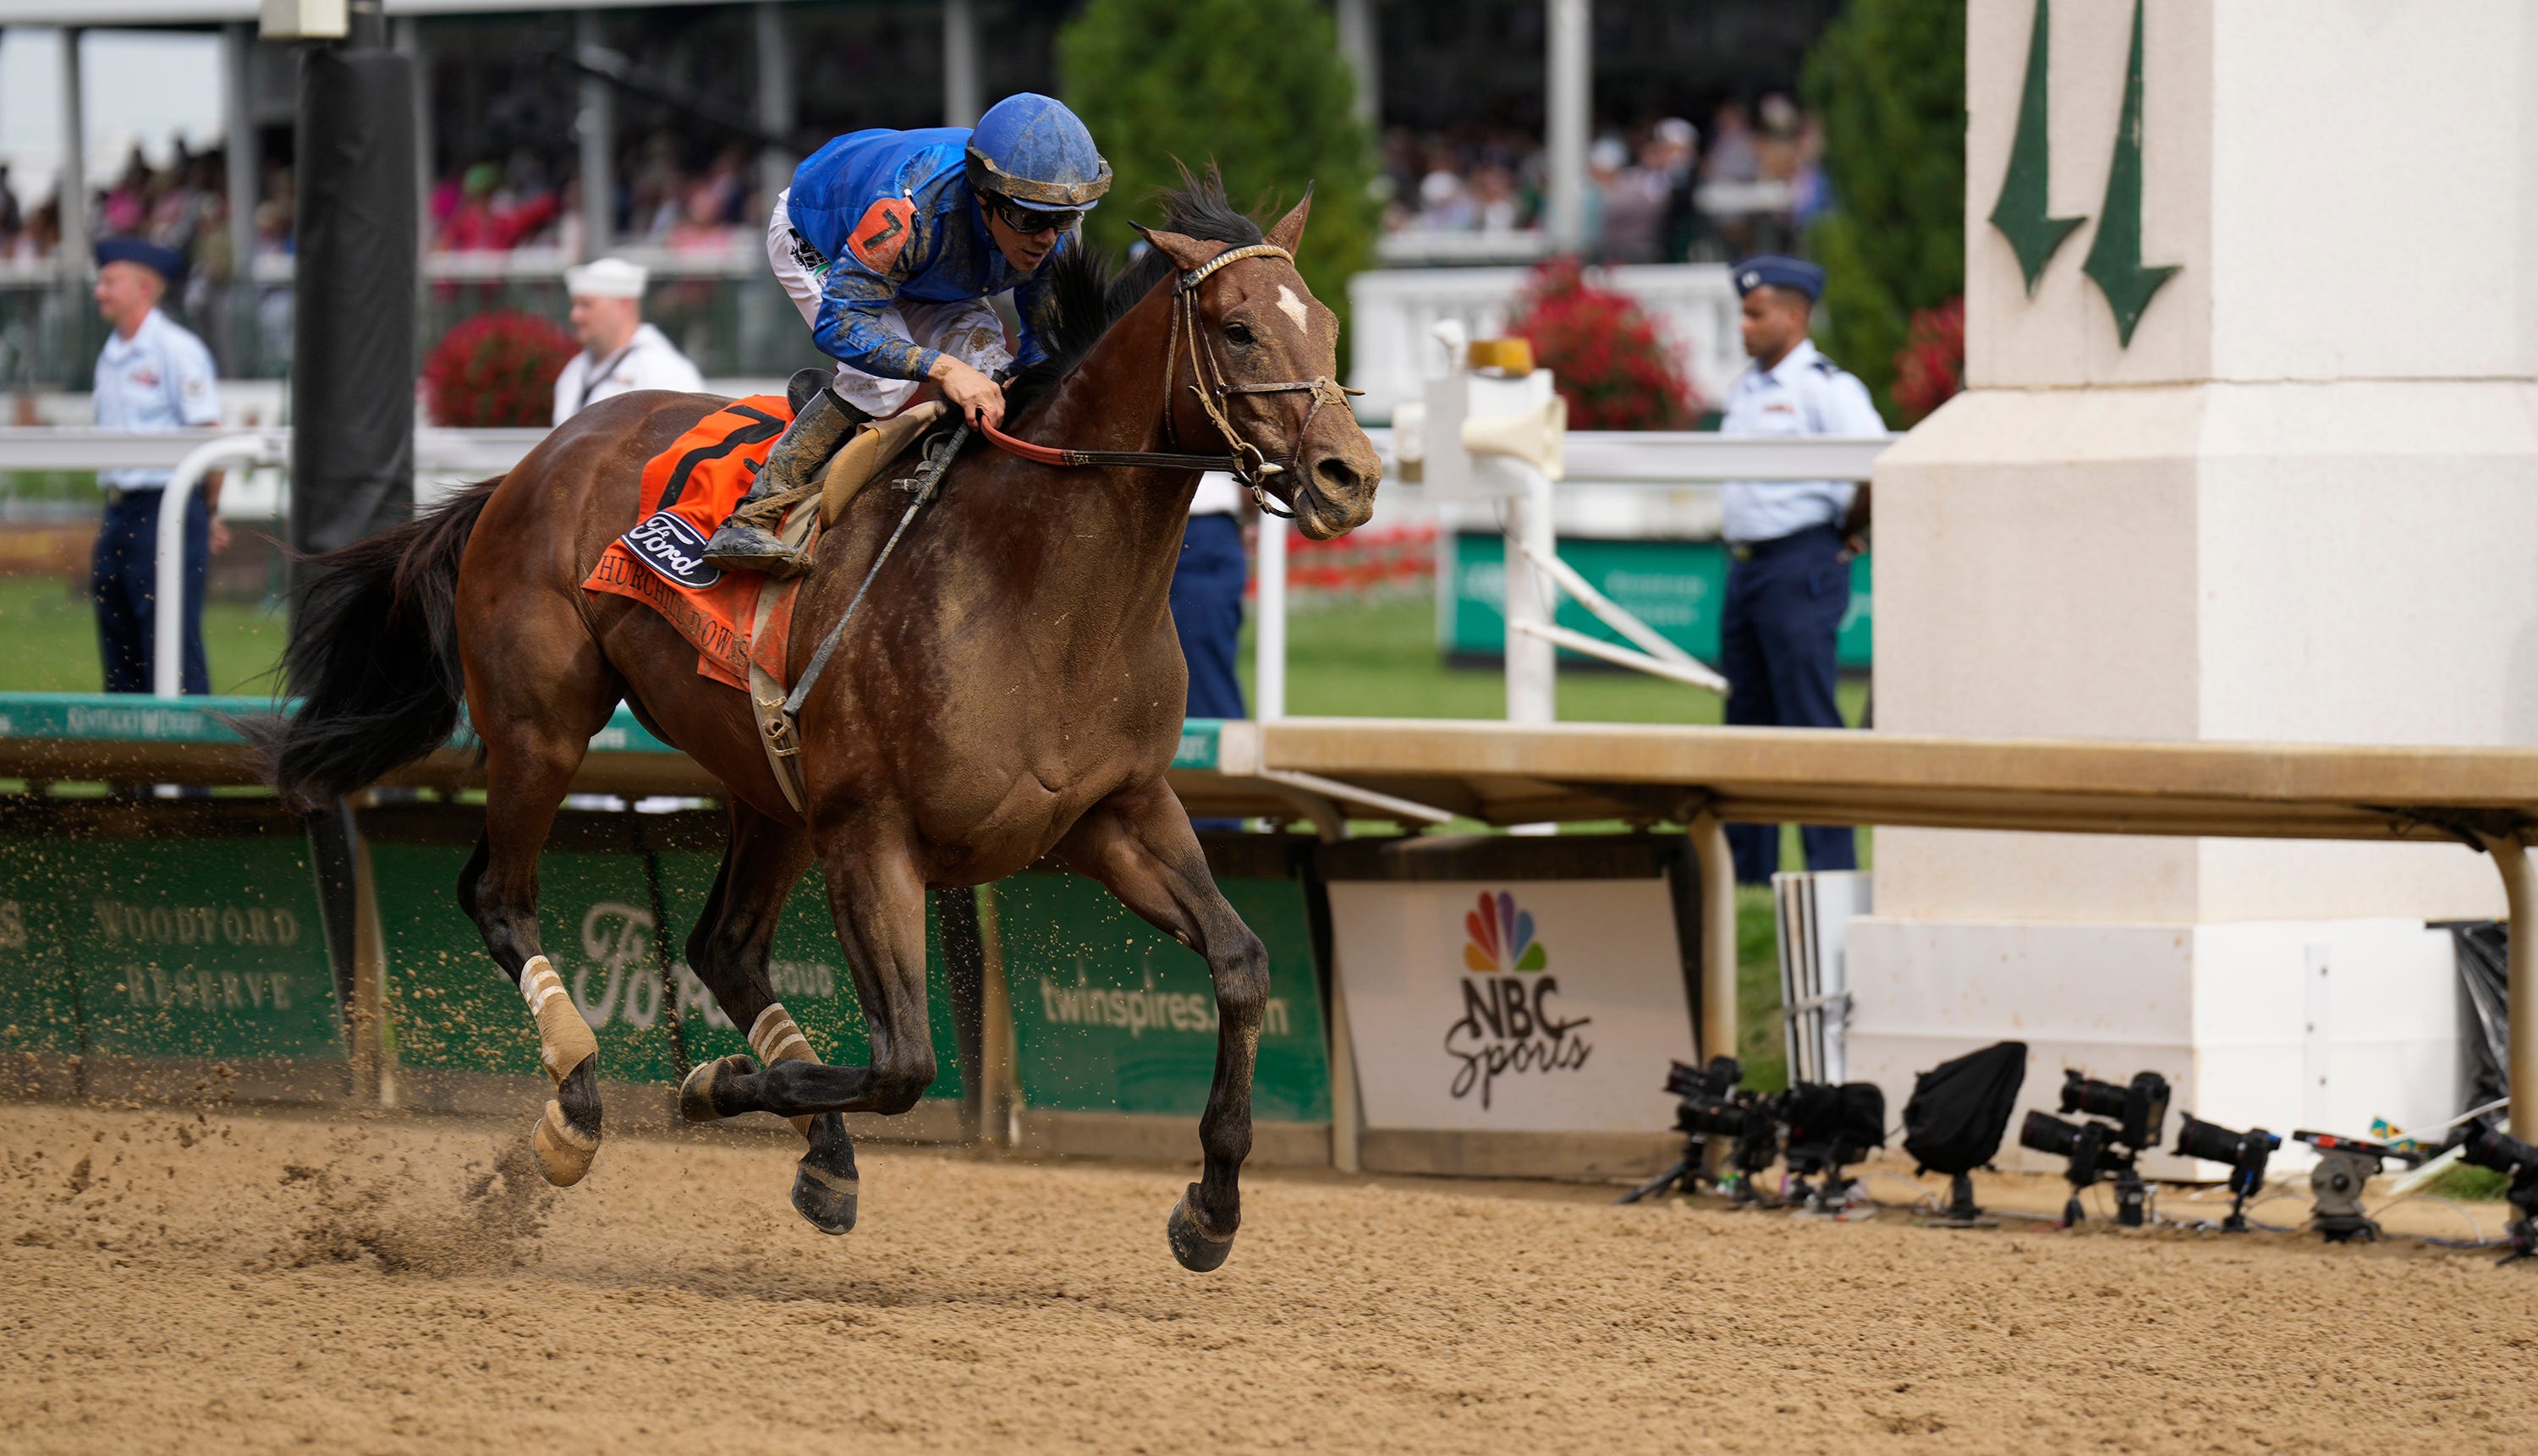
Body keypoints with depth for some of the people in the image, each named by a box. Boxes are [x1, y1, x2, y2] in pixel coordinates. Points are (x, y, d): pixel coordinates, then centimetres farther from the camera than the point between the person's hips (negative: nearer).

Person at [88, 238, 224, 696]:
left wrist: (209, 515, -3)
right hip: (119, 511, 8)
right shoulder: (111, 356, 16)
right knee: (118, 640, 8)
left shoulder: (177, 350, -9)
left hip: (167, 507, -8)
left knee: (172, 638, -11)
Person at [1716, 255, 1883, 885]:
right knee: (1747, 717, 11)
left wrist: (1844, 534, -7)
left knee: (1809, 719, -9)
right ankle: (1745, 869, 17)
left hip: (1801, 567, -9)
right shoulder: (1747, 390, 16)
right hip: (1746, 566, 9)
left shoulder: (1826, 388, -10)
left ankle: (1832, 872, -7)